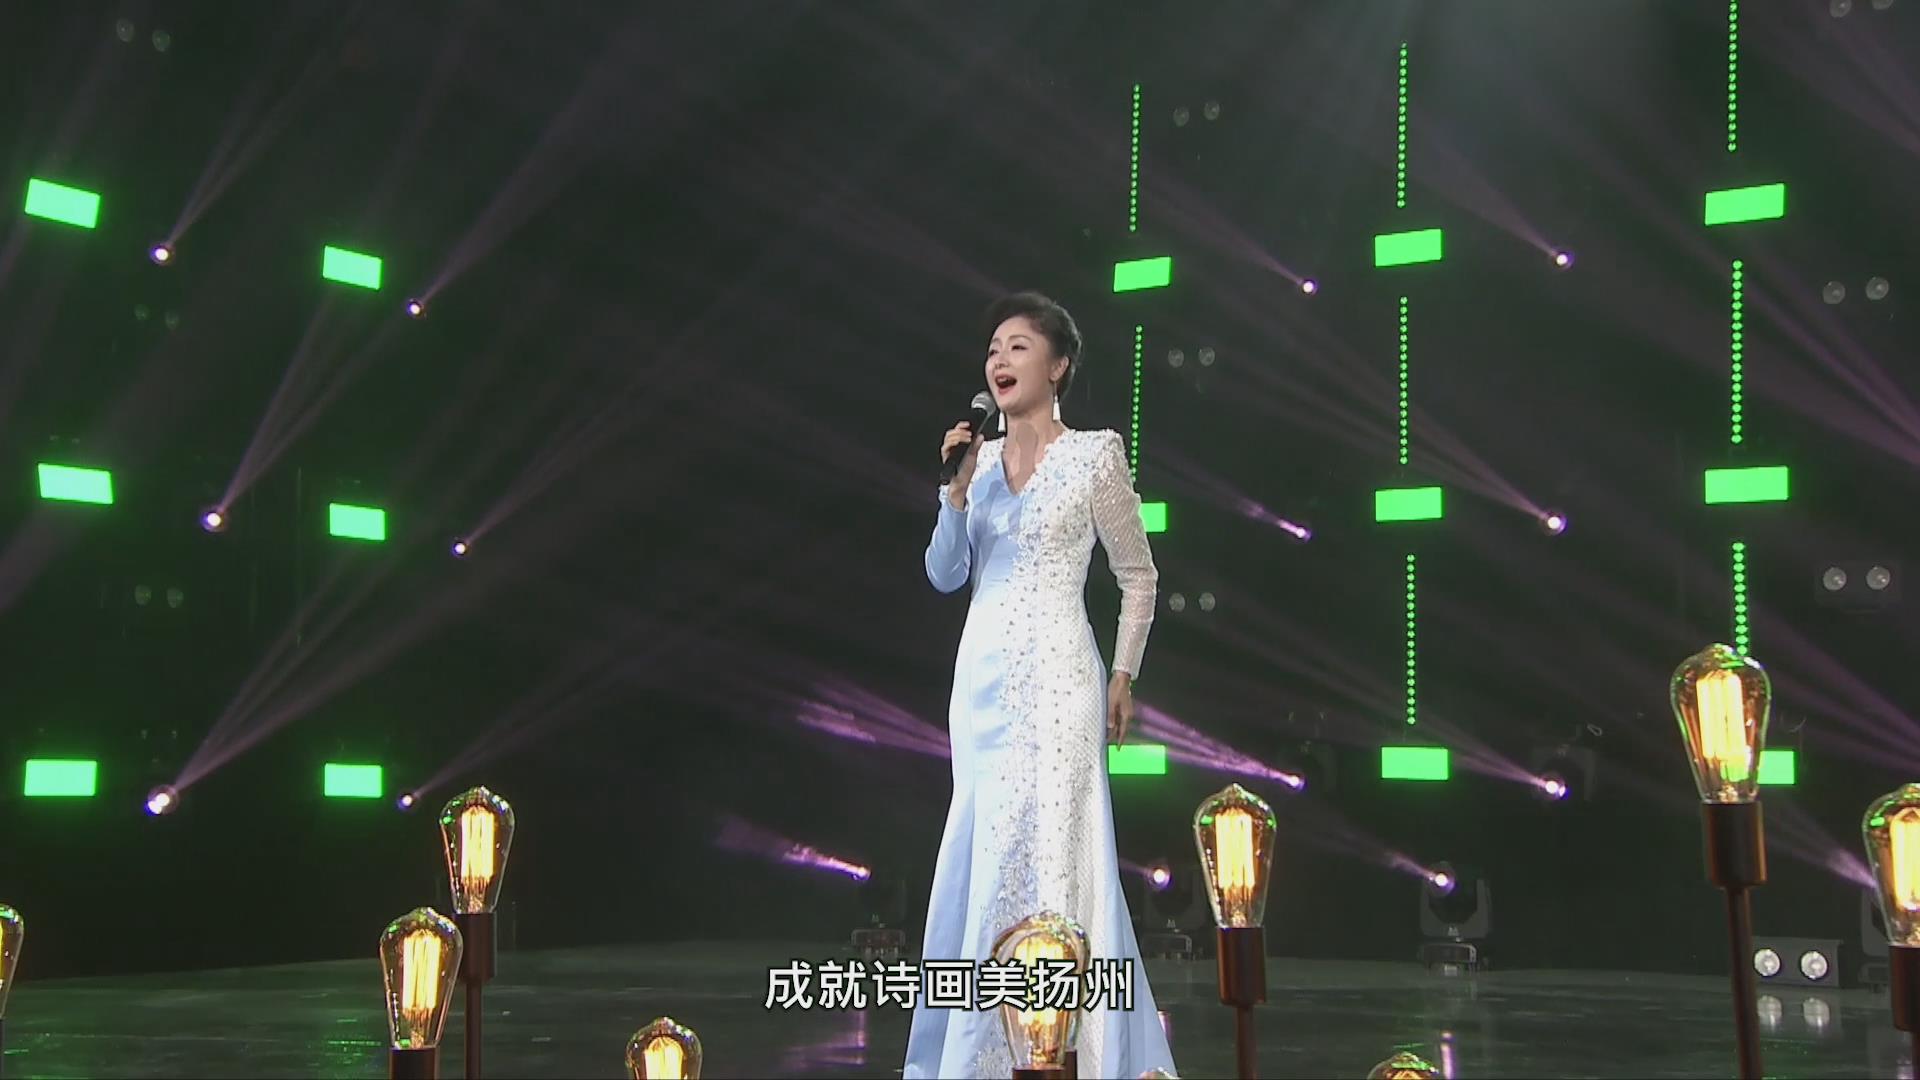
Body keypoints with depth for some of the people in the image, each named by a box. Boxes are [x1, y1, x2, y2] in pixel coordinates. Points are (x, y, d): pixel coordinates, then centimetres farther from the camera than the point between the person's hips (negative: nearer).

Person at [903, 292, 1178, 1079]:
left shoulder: (1094, 455, -4)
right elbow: (944, 576, 7)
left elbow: (1138, 577, 3)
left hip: (1054, 675, -5)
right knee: (985, 856, 8)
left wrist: (1122, 675, 1)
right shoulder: (981, 459, 9)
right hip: (980, 676, 6)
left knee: (1045, 850, -7)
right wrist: (957, 491, -6)